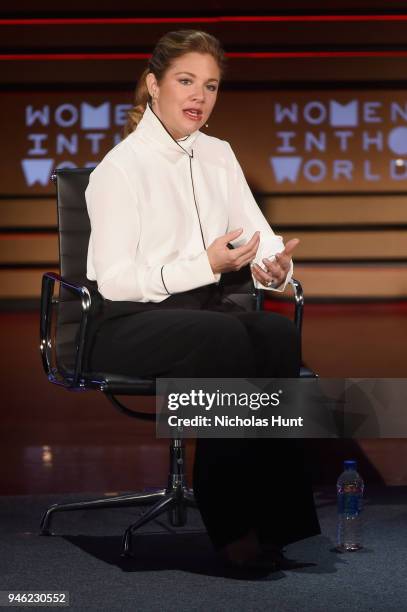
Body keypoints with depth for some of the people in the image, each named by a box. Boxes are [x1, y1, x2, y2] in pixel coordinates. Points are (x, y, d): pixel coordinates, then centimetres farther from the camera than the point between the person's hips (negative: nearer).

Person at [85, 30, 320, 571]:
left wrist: (274, 265, -15)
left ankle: (278, 517, -27)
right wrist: (205, 266, -21)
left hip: (208, 309, 6)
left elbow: (260, 234, 10)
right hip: (132, 324, -5)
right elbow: (113, 280, -12)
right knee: (225, 337, -36)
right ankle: (234, 527, -29)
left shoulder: (218, 155, 16)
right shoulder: (120, 167, -6)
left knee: (280, 333, -29)